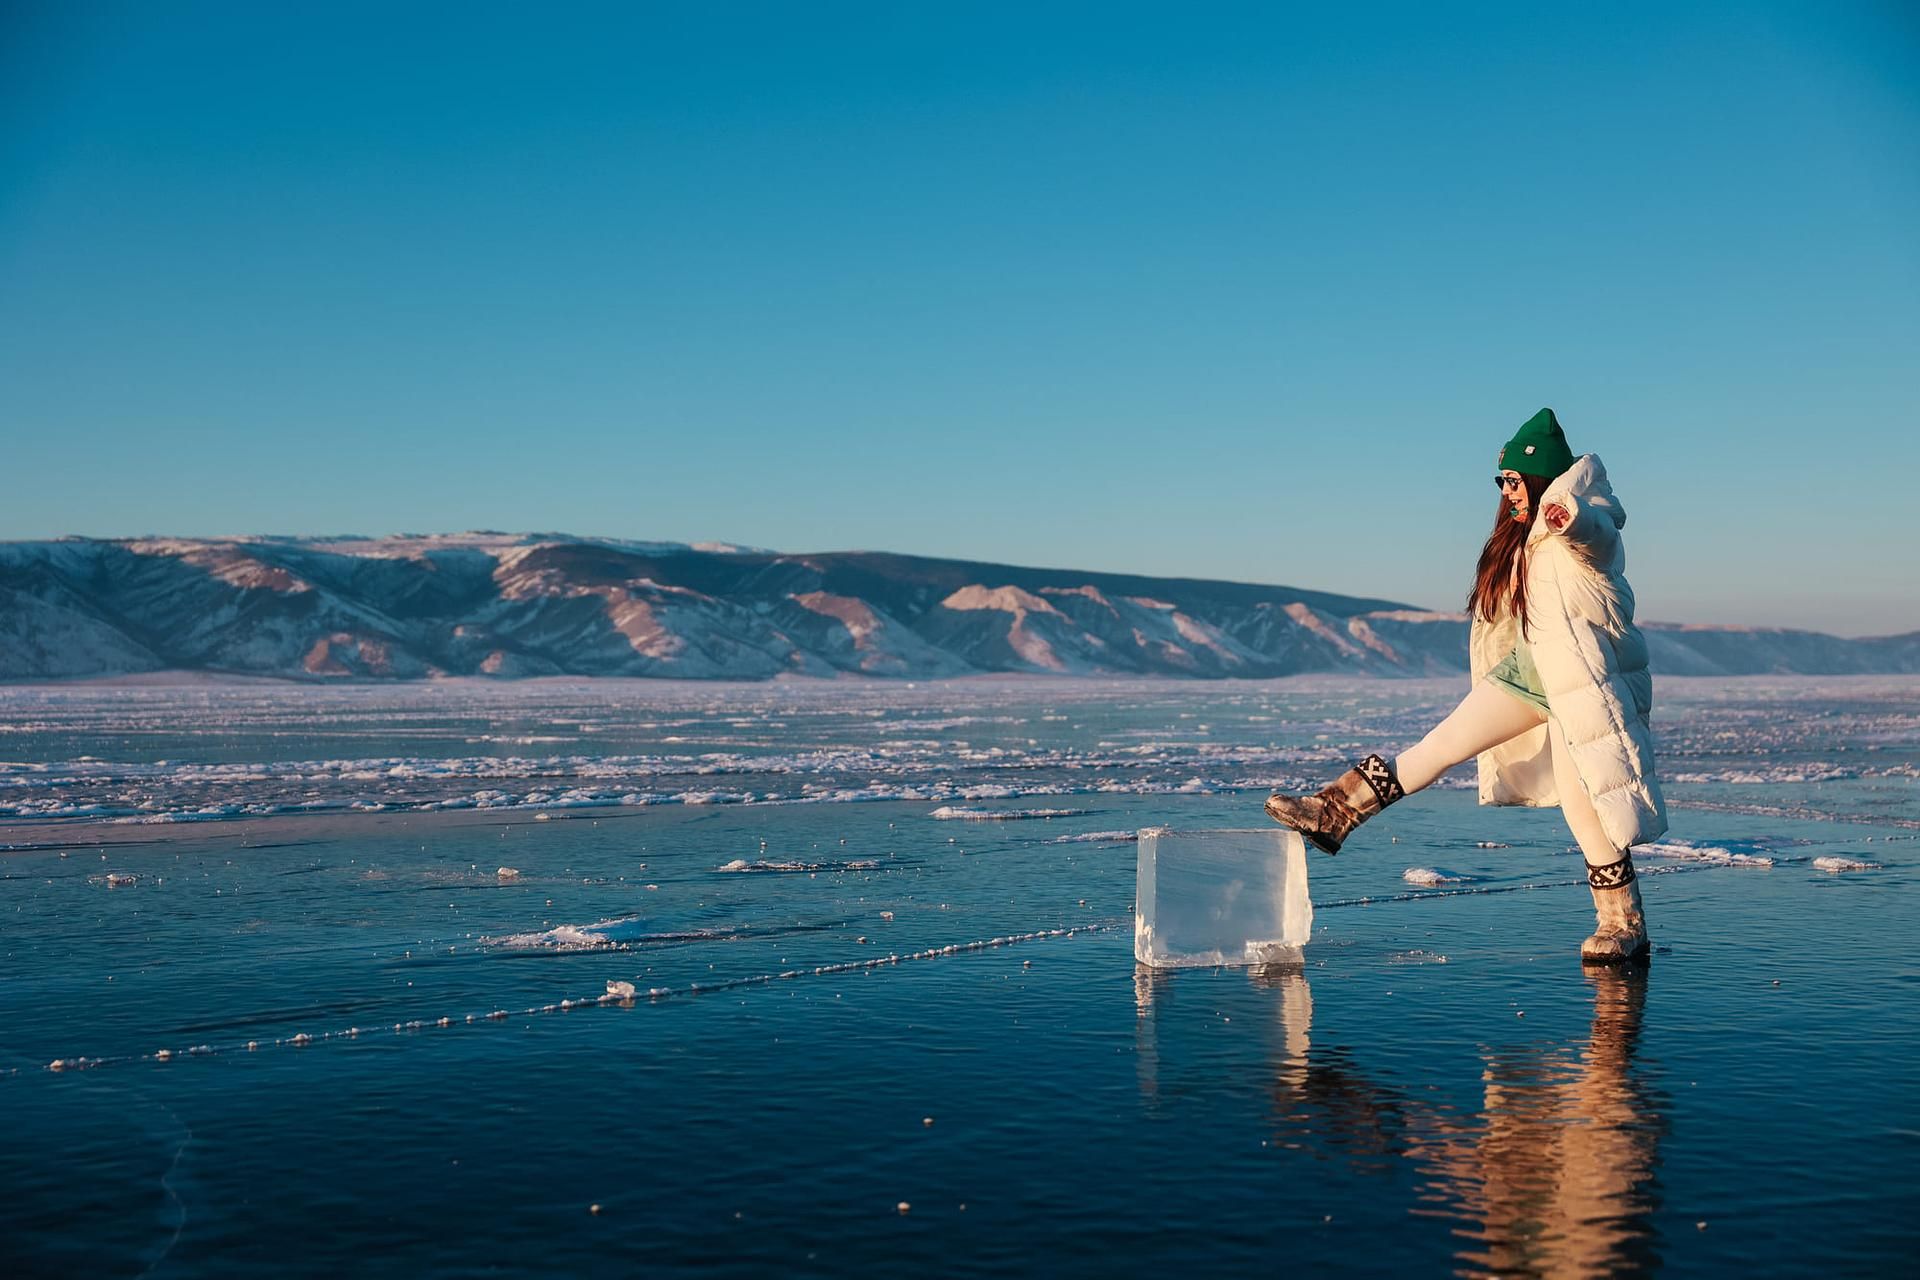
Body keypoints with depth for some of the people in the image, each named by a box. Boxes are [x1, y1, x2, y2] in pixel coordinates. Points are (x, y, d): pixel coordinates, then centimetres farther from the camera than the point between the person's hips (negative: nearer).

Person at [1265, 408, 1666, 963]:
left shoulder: (1588, 531, -16)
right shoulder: (1524, 535, 12)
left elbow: (1592, 531, -42)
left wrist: (1568, 515, -64)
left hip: (1587, 680, -8)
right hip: (1531, 669, 8)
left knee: (1582, 800, -6)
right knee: (1444, 742, 5)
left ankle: (1624, 923, 8)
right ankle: (1337, 812, 8)